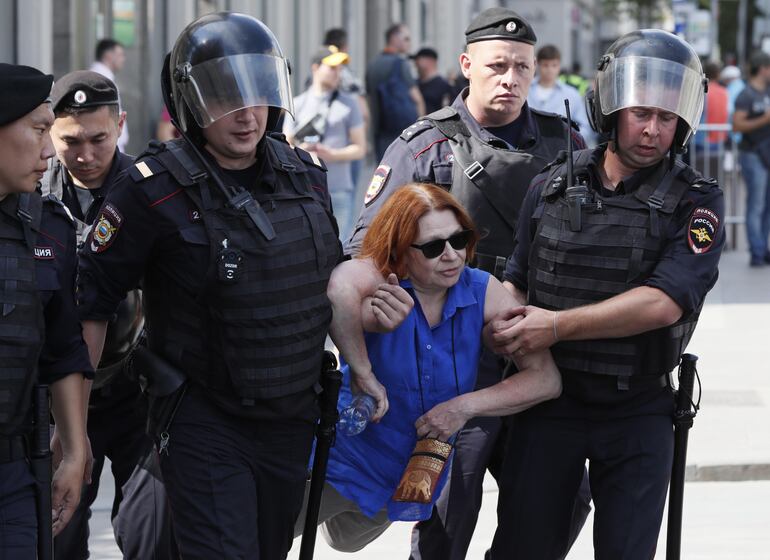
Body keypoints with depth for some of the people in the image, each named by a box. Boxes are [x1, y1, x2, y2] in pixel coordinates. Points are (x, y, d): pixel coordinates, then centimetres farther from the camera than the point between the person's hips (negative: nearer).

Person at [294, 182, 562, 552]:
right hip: (343, 462, -5)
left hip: (415, 476, 5)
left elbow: (546, 379, -17)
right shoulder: (381, 279, -26)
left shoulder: (482, 291, -15)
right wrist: (361, 372, -44)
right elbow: (340, 289, -52)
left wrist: (464, 406, -25)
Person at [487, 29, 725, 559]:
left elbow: (663, 303, -19)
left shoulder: (696, 202, -7)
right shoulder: (551, 187, 3)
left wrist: (557, 326, -20)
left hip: (639, 412, -2)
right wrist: (500, 327, -8)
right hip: (549, 400, 2)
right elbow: (518, 281, 15)